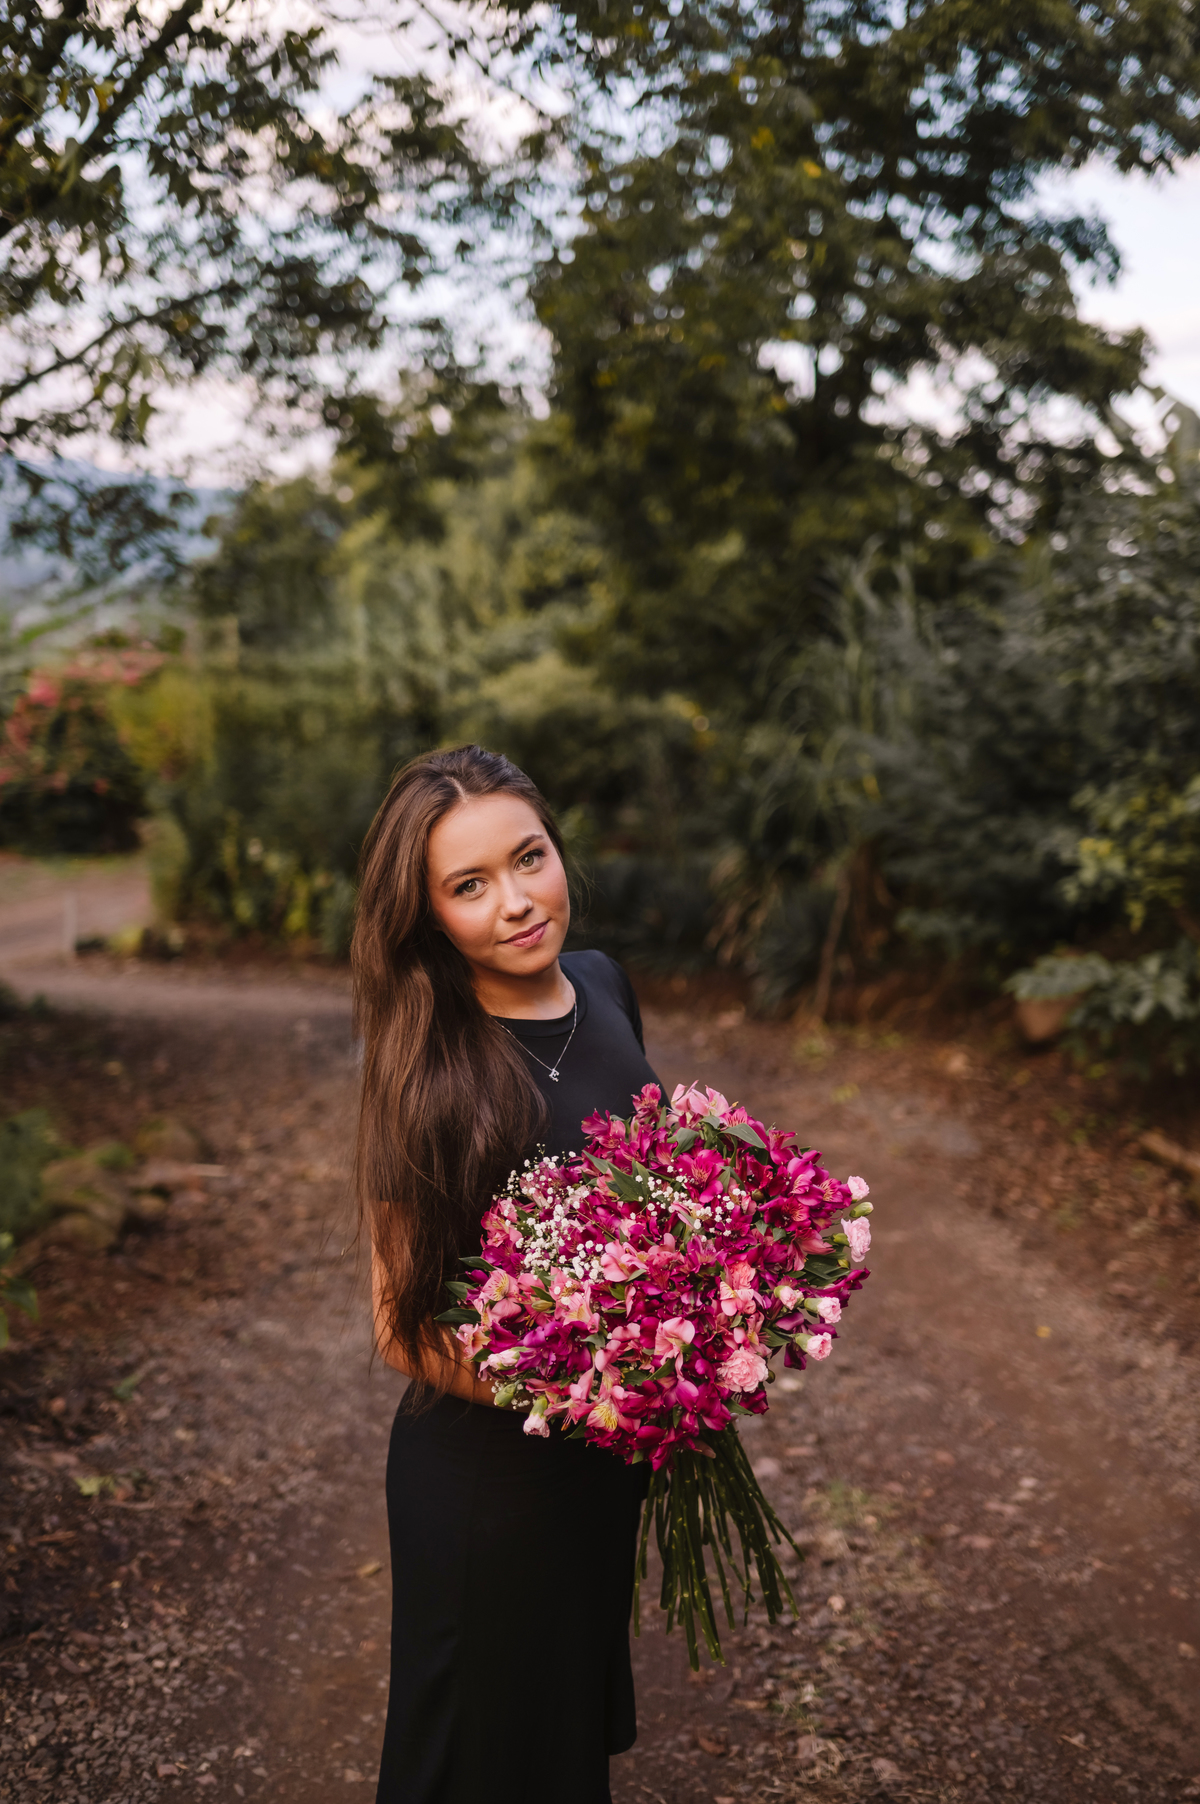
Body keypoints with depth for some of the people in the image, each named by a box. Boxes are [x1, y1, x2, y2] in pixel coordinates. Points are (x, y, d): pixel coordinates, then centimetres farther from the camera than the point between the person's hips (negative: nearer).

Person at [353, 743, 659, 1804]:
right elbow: (403, 1327, -20)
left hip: (610, 1451, 6)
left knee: (583, 1698, 29)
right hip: (489, 1470, -6)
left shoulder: (603, 986, -6)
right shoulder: (432, 1079, -26)